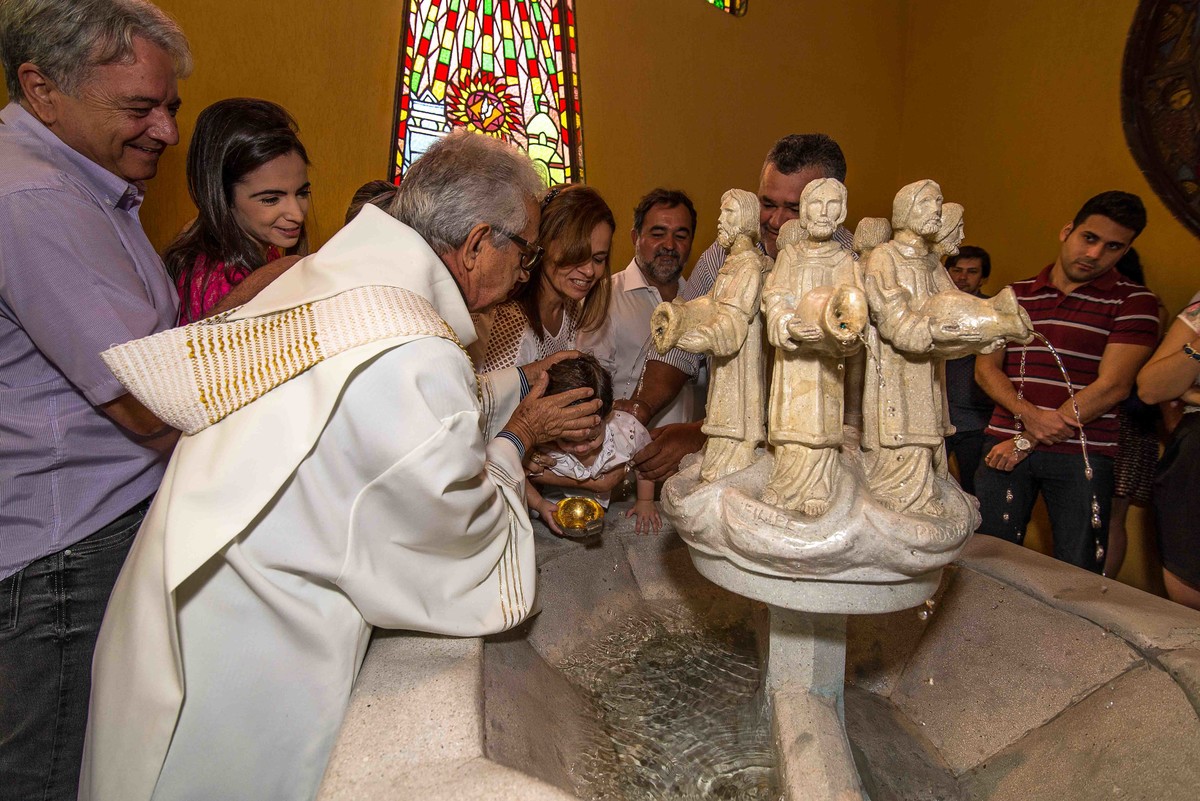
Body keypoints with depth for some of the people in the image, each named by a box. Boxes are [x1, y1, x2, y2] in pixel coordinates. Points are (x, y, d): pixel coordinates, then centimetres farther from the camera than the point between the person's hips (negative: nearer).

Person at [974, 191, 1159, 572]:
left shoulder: (1133, 301, 1)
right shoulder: (1014, 295, 12)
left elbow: (1112, 386, -8)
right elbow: (986, 367, 8)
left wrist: (1027, 441, -11)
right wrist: (1028, 413, -12)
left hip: (1081, 455, -2)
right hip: (1004, 444, 3)